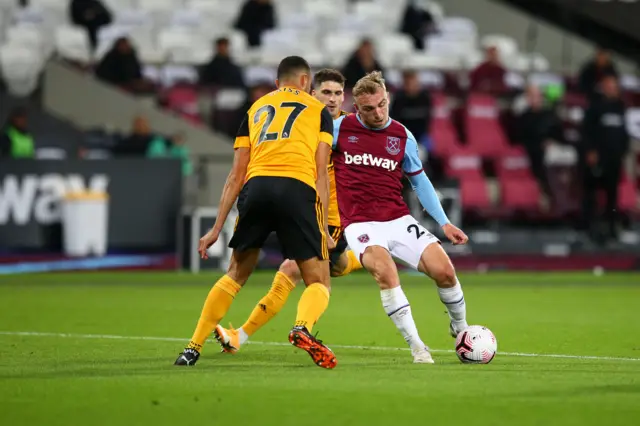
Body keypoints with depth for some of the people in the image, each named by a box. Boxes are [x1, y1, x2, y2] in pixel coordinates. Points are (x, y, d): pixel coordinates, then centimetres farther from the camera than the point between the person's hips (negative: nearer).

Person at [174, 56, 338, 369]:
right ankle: (303, 327, -28)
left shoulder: (256, 108, 29)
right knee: (319, 283, 4)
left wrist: (217, 227, 21)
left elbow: (237, 175, 22)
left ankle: (194, 347, 17)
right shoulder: (317, 110, 22)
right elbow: (320, 173, 10)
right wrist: (324, 229, 8)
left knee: (236, 275, 22)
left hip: (256, 186, 3)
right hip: (298, 189, -3)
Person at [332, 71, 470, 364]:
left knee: (444, 270, -13)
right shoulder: (339, 128, -1)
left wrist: (444, 223, 12)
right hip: (360, 225, -3)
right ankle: (416, 347, -26)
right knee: (384, 270, -33)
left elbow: (419, 181, 17)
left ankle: (460, 329, 18)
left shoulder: (402, 136, 7)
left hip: (399, 220, 3)